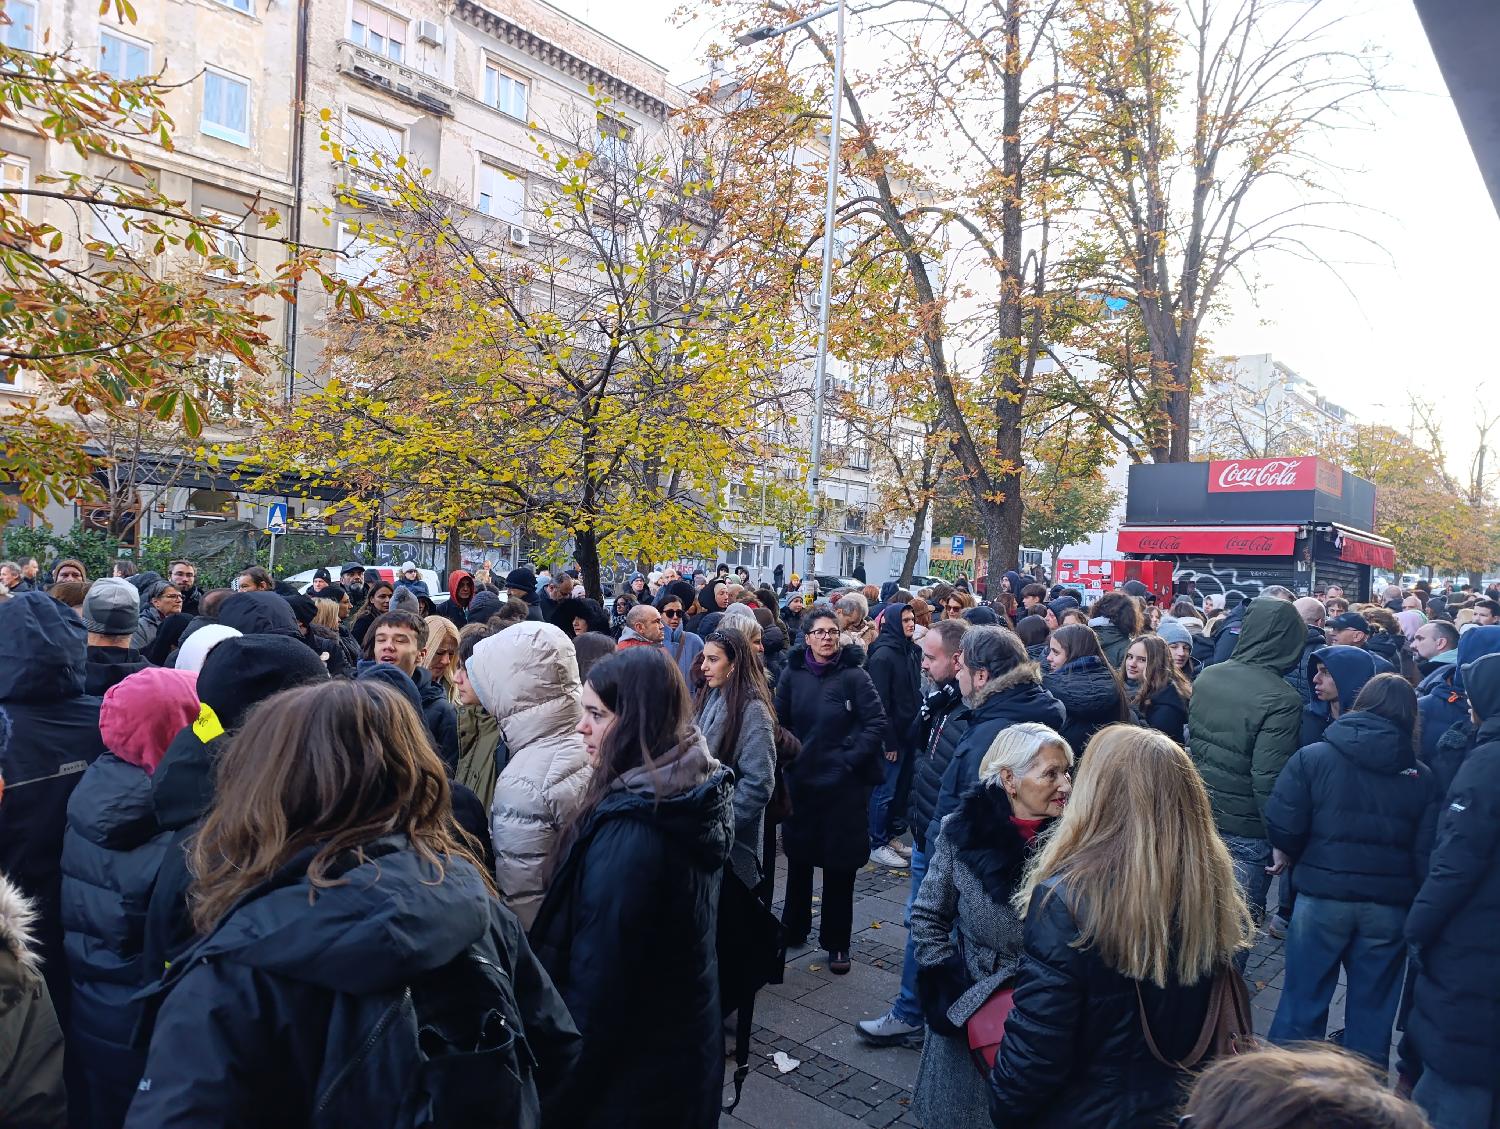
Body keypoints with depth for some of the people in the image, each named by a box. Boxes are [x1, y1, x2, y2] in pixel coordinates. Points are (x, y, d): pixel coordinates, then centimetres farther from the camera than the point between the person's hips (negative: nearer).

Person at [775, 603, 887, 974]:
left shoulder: (854, 675, -9)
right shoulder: (793, 674, 0)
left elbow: (877, 723, -8)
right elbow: (779, 722, 10)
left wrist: (852, 758, -13)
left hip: (843, 785, -3)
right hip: (800, 781, 3)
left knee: (840, 866, 5)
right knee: (798, 859, 14)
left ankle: (836, 943, 20)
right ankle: (794, 929, 33)